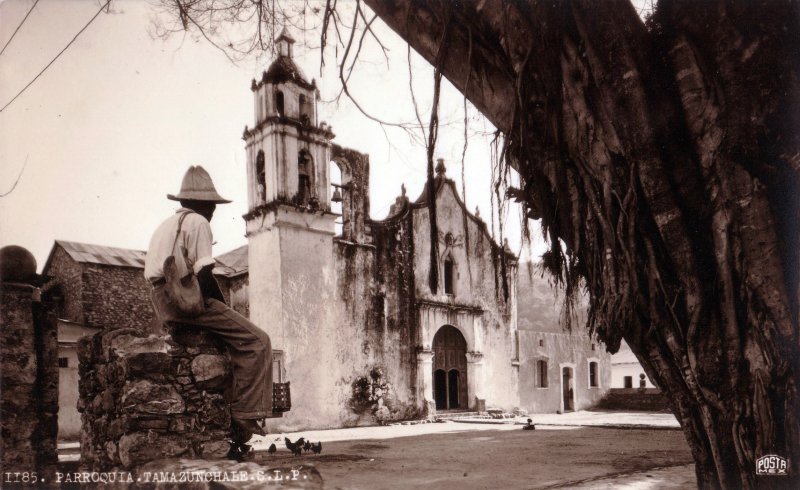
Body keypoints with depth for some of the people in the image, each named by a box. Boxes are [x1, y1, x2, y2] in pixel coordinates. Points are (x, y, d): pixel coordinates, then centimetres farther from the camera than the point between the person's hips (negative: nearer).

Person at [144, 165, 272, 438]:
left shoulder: (164, 226, 23)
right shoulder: (198, 222, -4)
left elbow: (151, 273, 21)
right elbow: (203, 274, -16)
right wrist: (223, 306, -1)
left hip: (163, 304, 10)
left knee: (233, 338, 26)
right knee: (256, 341, -9)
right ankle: (244, 411, -16)